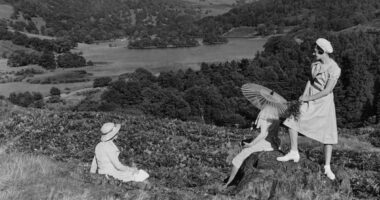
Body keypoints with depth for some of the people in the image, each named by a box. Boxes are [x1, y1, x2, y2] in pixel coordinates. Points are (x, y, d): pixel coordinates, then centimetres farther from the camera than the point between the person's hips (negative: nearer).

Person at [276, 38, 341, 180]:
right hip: (309, 101, 5)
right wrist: (303, 97, -3)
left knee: (328, 135, 2)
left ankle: (327, 168, 15)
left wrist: (308, 98, -17)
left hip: (324, 103, -5)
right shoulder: (315, 64, -1)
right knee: (292, 120, -5)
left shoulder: (335, 70, -20)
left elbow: (327, 91, -22)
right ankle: (294, 153, 8)